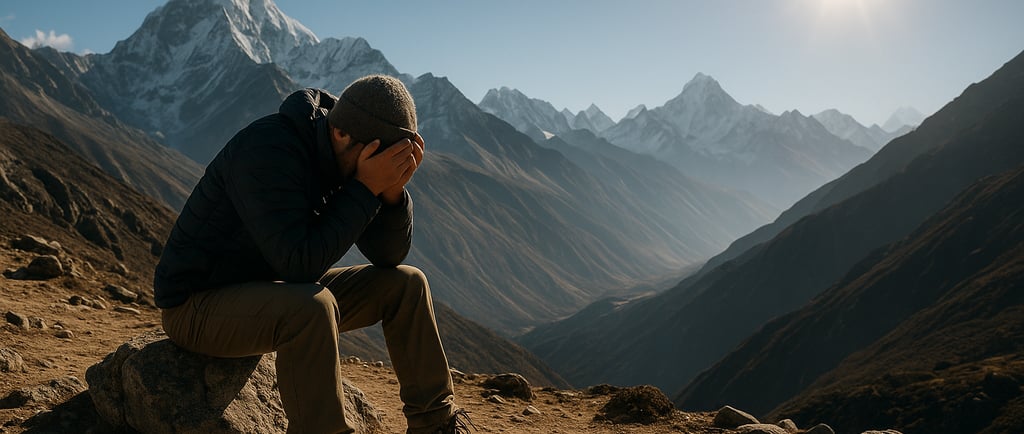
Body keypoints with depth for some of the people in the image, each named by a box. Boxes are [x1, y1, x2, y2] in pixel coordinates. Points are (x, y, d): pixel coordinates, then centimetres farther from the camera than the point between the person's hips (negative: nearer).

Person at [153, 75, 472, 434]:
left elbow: (389, 256, -3)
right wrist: (366, 188, -31)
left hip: (277, 293, 8)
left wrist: (393, 189, -21)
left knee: (405, 284, -1)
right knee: (313, 306, -38)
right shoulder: (267, 151, -27)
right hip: (197, 306, -8)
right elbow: (300, 265, -34)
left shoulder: (342, 157, -4)